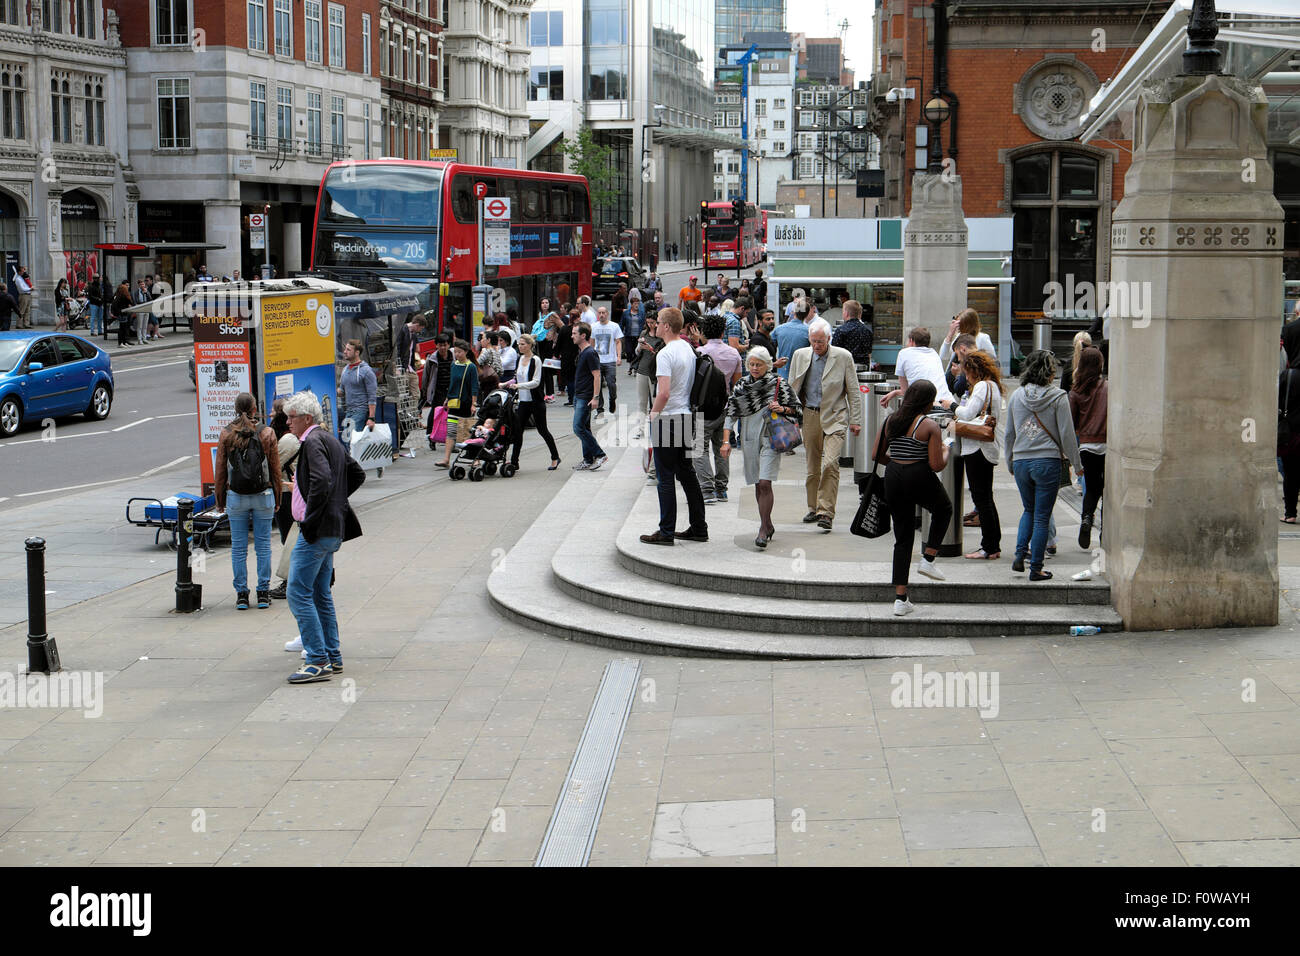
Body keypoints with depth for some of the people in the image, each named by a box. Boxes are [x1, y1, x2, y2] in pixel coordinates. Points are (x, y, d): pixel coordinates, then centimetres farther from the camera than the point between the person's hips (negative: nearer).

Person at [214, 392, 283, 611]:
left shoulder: (226, 434, -3)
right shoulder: (267, 433, -5)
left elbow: (220, 471, 0)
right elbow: (276, 469, -1)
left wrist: (220, 500, 11)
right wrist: (277, 499, 9)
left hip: (236, 496, 0)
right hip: (263, 495, 0)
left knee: (238, 547, 7)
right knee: (263, 546, 7)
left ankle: (241, 595, 8)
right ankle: (263, 593, 9)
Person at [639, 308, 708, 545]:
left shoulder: (666, 353, -17)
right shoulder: (689, 350, 11)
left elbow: (664, 393, -25)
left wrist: (653, 413, -9)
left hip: (668, 419, -8)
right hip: (687, 417, 8)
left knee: (665, 478, -3)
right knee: (687, 474, 14)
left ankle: (666, 532, -1)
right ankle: (698, 528, 16)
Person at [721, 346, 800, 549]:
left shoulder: (779, 384, -1)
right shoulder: (741, 386, 8)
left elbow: (798, 409, 5)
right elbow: (730, 413, 6)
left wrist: (782, 409, -15)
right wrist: (726, 441, -2)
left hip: (771, 438, -4)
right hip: (749, 439, 4)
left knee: (764, 483, -15)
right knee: (757, 485, 9)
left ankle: (763, 530, -13)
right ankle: (768, 525, 23)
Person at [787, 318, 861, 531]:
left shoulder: (843, 357, -2)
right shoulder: (800, 356, 6)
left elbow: (853, 391, 2)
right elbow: (792, 389, 14)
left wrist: (855, 420, 0)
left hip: (834, 417, -3)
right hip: (809, 416, 3)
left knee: (830, 464, -16)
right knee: (812, 466, 9)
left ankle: (826, 512, -15)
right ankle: (814, 508, 24)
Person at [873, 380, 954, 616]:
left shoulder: (890, 421, 6)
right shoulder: (930, 426, -9)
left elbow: (876, 455, 8)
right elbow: (936, 465, -12)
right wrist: (946, 450, 8)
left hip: (893, 479, 5)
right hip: (919, 479, -5)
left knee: (903, 538, 12)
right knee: (943, 509, 31)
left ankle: (900, 599, 8)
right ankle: (928, 559, 20)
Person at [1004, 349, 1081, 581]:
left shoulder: (1016, 396, 5)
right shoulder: (1058, 397, -7)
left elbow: (1009, 433, 12)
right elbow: (1067, 434, -6)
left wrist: (1010, 463, 23)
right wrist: (1076, 463, 4)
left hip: (1021, 462, 4)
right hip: (1048, 462, -4)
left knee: (1029, 510, 22)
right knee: (1042, 517, 2)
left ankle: (1020, 555, 6)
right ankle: (1036, 568, 3)